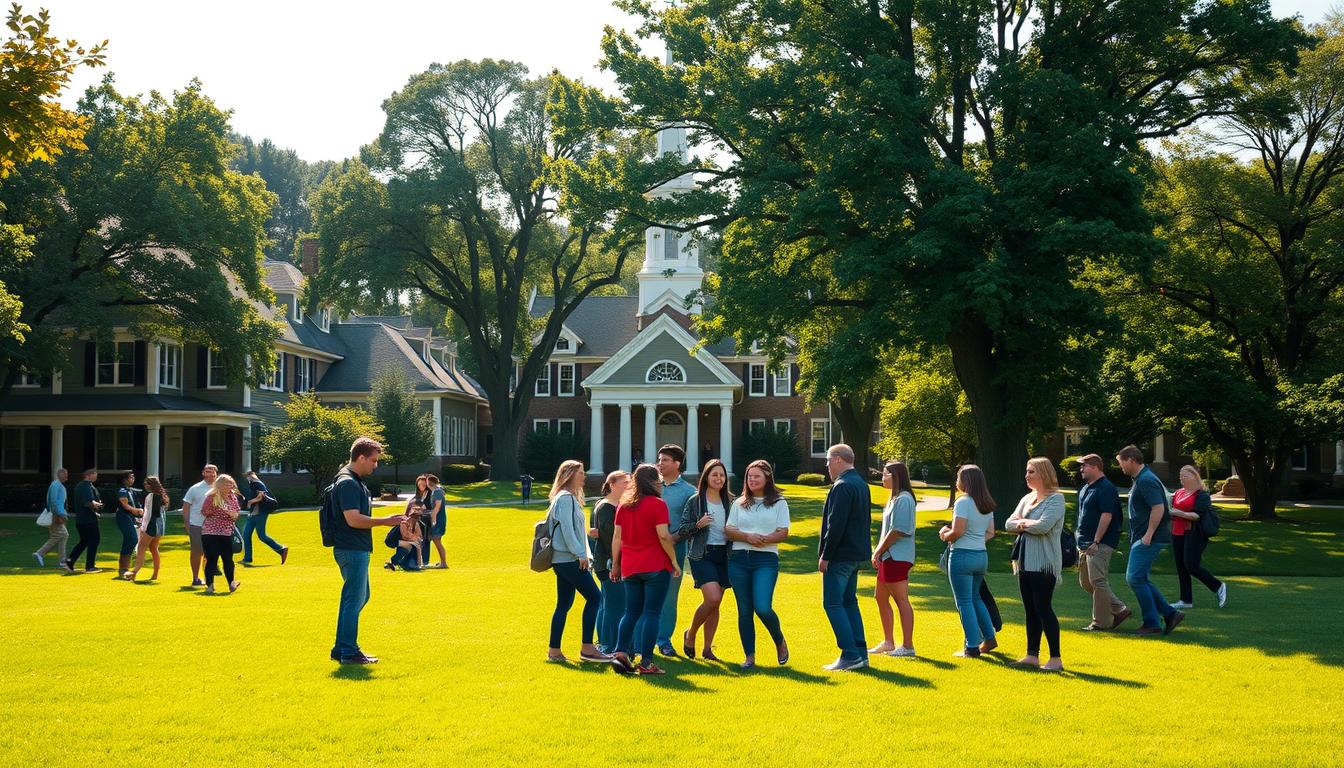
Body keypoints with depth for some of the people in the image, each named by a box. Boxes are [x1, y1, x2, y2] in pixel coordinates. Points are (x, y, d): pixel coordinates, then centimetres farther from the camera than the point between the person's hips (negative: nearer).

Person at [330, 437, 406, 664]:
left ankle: (341, 649, 23)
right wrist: (385, 521, -18)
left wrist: (384, 521, 17)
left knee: (360, 597, 17)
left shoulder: (355, 482, 17)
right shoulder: (347, 483, -17)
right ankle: (349, 652, 1)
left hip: (357, 549, 11)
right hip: (351, 550, -11)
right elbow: (353, 519, -23)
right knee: (354, 599, -5)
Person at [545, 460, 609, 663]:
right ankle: (587, 648, -12)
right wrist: (580, 553, -19)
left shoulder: (570, 498, 21)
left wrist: (585, 555, 16)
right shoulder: (565, 498, -10)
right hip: (569, 559, -10)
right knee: (594, 596, -11)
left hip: (563, 560, 10)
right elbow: (566, 529, -18)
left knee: (564, 604, 10)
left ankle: (554, 651, 10)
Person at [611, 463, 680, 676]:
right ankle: (646, 662, -2)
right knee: (652, 613, -1)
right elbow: (663, 536, -13)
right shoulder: (657, 504, -8)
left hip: (630, 568, 6)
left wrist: (615, 564, 15)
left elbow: (617, 537, 10)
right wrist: (674, 561, -4)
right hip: (656, 567, -6)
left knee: (631, 612, 13)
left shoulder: (623, 505, 10)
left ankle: (620, 653, 2)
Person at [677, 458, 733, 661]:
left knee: (715, 604, 6)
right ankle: (690, 635, 4)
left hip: (723, 555, 5)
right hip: (702, 555, -5)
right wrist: (698, 525, -19)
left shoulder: (729, 501, 11)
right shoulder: (695, 501, -2)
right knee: (713, 598, -18)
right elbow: (681, 530, -3)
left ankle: (708, 648, 15)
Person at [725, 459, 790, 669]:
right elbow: (728, 530, 7)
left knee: (763, 608, -16)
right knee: (744, 611, 3)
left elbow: (783, 532, -1)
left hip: (766, 559, -3)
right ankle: (749, 656, 11)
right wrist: (748, 537, -11)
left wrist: (763, 539, -16)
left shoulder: (778, 503, 6)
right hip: (739, 559, 4)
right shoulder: (739, 503, 15)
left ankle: (780, 642, 12)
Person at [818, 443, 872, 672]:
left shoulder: (842, 486, -17)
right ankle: (860, 653, 15)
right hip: (858, 554, 10)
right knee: (849, 602, 15)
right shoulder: (861, 484, 14)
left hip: (840, 556, -10)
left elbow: (835, 525, -22)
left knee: (833, 603, -6)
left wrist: (825, 555, -17)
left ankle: (850, 655, -10)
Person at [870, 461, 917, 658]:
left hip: (897, 558, -11)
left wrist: (878, 551, -13)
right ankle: (888, 642, 25)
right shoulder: (894, 499, 16)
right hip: (888, 557, 11)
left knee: (902, 600, -7)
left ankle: (907, 646, -3)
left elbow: (898, 531, -20)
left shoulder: (903, 499, -16)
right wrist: (878, 551, 8)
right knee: (881, 597, 16)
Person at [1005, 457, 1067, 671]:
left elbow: (1043, 525, -23)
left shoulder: (1055, 498, -10)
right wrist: (1024, 524, -12)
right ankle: (1032, 655, 16)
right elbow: (1009, 524, 9)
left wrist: (1022, 522, -6)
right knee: (1030, 610, 10)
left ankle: (1056, 658, -3)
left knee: (1043, 608, -8)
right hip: (1025, 562, 8)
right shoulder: (1027, 499, 16)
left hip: (1044, 563, -8)